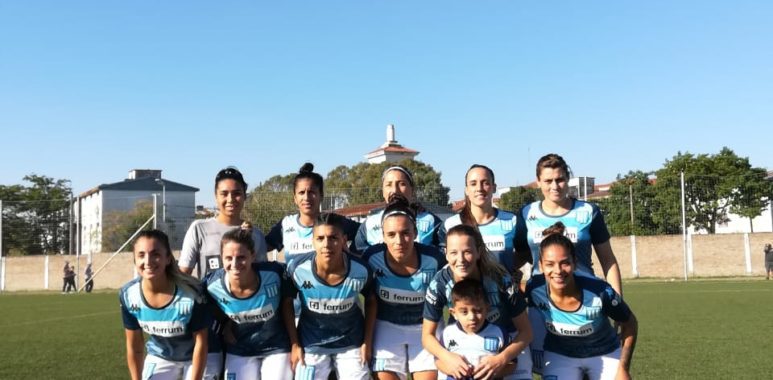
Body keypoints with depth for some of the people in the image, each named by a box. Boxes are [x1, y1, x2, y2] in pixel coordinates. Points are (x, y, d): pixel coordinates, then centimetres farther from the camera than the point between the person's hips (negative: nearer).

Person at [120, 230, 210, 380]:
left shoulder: (191, 294, -32)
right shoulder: (128, 295, -21)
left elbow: (201, 342, -20)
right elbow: (134, 346, -7)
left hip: (194, 358, -3)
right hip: (159, 358, 3)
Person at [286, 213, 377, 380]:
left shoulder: (361, 271, -21)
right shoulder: (298, 269, -22)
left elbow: (371, 302, 0)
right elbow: (287, 303, -3)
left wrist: (368, 341, -1)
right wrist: (294, 344, -3)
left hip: (351, 344, 0)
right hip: (311, 345, 0)